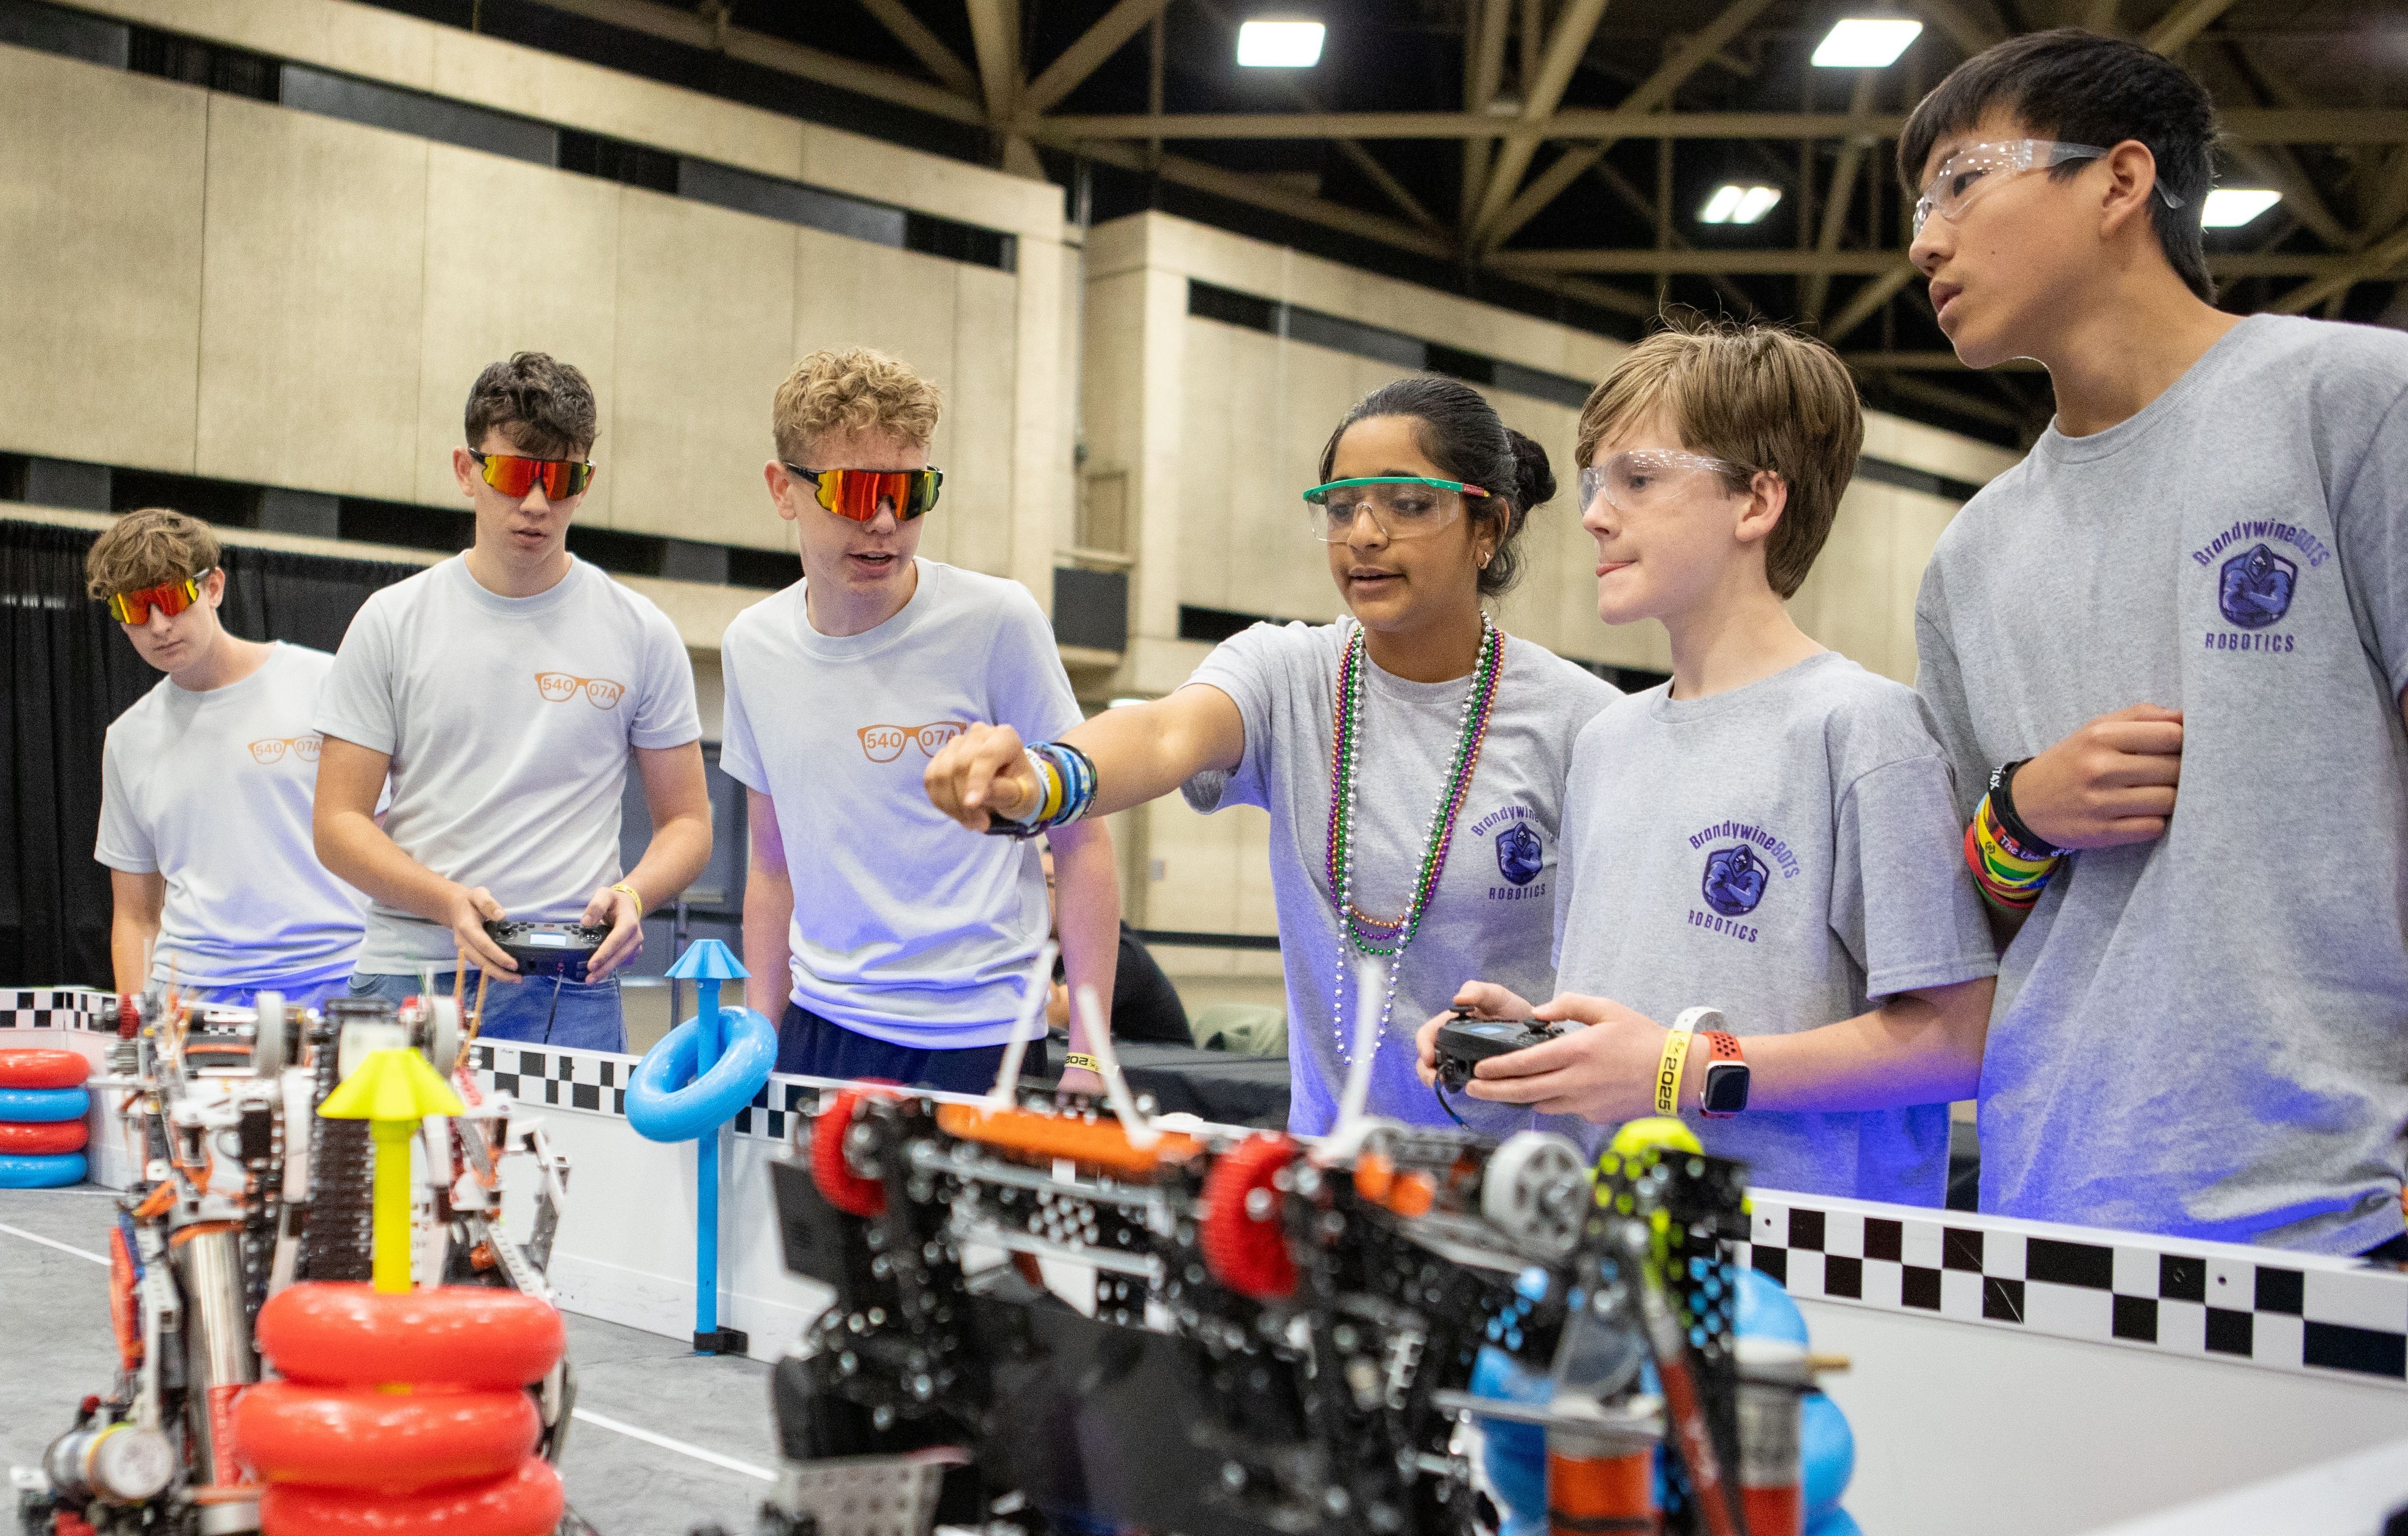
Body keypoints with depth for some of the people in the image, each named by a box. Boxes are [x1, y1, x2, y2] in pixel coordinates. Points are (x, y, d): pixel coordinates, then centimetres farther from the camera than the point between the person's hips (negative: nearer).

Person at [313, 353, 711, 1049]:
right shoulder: (393, 621, 6)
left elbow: (686, 822, 11)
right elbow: (339, 822, 4)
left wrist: (631, 895, -11)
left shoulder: (640, 634, 6)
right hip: (406, 975, 1)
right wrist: (450, 901, -13)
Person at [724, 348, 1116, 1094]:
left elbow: (1083, 845, -6)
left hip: (977, 1040, -4)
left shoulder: (997, 621, -10)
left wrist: (1087, 1059, -10)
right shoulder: (751, 645, 5)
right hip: (816, 1028, 4)